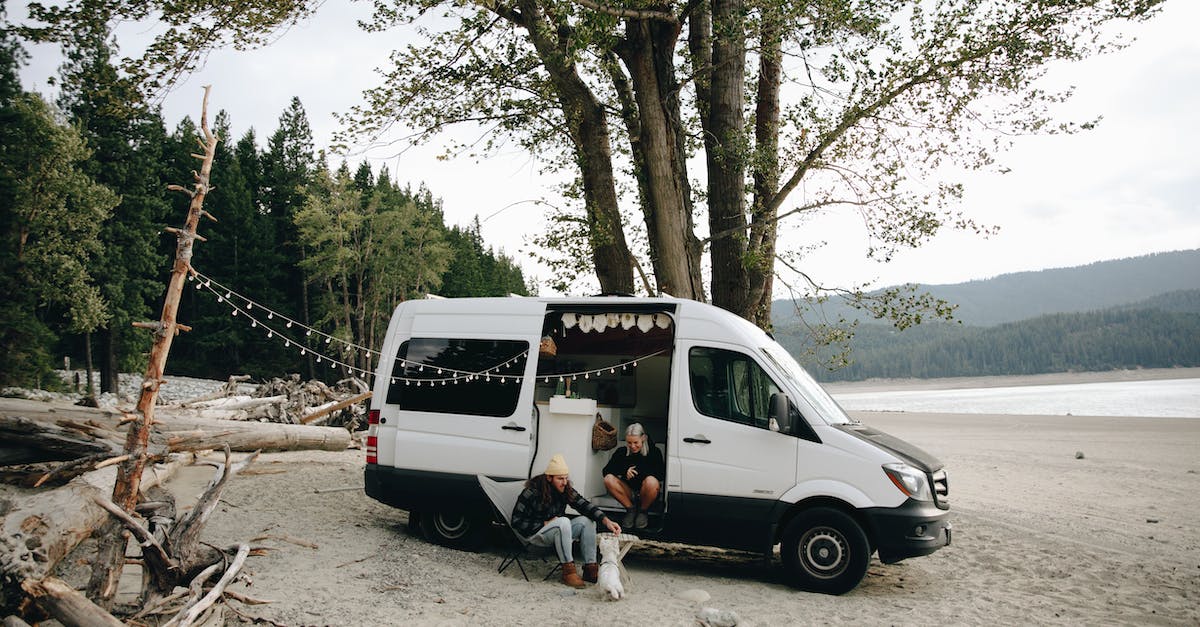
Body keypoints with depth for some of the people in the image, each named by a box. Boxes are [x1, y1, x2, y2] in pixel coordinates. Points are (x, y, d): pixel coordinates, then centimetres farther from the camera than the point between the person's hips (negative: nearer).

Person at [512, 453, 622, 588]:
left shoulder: (566, 490, -1)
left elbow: (584, 505, -10)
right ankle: (568, 570, -30)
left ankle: (590, 568, -16)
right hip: (535, 534, -6)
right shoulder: (531, 493, -17)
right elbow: (517, 521, -15)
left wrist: (606, 521, -25)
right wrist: (545, 524, -19)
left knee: (585, 521, -15)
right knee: (564, 521, -33)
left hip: (558, 531, 6)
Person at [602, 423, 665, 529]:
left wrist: (638, 471, -21)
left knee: (651, 481, -36)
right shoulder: (621, 452, -1)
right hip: (628, 492, 2)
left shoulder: (653, 452, -8)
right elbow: (606, 471, -6)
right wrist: (624, 471, -22)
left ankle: (642, 511, -6)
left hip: (645, 492, -2)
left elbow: (661, 474, -17)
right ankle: (630, 509, -6)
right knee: (608, 479, -24)